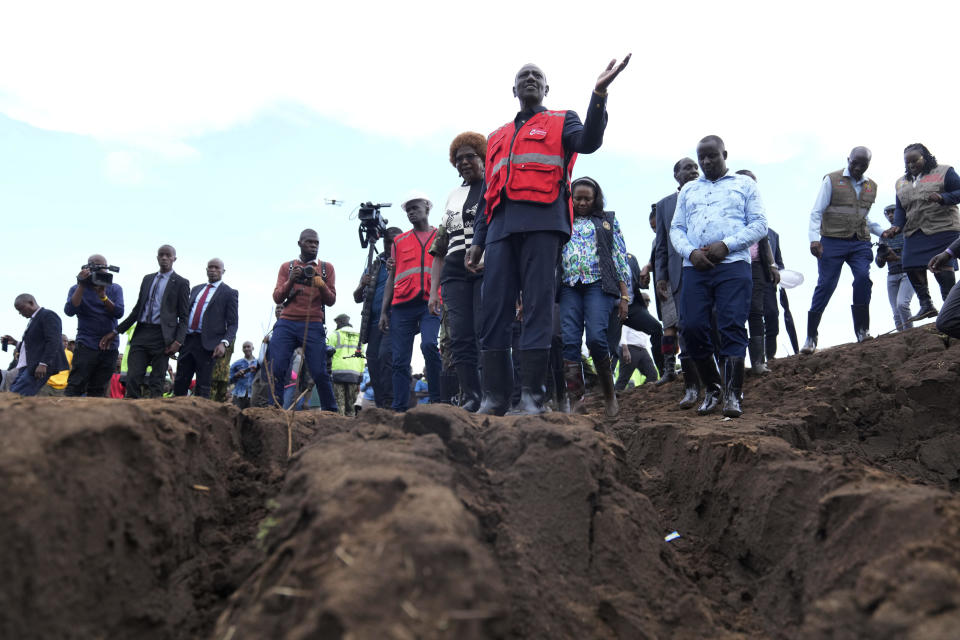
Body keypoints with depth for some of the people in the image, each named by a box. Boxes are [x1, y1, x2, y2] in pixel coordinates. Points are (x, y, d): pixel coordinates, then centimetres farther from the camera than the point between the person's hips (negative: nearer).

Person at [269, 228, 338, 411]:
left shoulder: (326, 268, 14)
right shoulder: (286, 267, 16)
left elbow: (331, 301, 9)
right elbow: (277, 298, 8)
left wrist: (321, 285, -11)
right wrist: (290, 281, -9)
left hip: (313, 326, -1)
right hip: (286, 323, 1)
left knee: (319, 372, -9)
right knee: (276, 369, -9)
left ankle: (330, 412, 3)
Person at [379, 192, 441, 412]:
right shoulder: (399, 241, 21)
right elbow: (392, 277, 19)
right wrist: (384, 311, 10)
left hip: (431, 304, -3)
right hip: (402, 305, 3)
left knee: (429, 344, -26)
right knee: (400, 360, -1)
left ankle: (437, 400, -14)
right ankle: (399, 408, 3)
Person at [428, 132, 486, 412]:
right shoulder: (453, 196, 24)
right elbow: (440, 247, 22)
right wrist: (433, 290, 15)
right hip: (455, 270, 5)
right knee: (459, 337, -5)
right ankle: (470, 398, -5)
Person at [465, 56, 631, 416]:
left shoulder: (561, 122, 18)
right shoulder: (497, 138, 30)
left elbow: (588, 142, -5)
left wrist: (599, 93, -18)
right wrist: (478, 241, 18)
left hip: (541, 223, -4)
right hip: (500, 227, 4)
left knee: (537, 306, -9)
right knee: (493, 310, -4)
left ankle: (532, 396, -9)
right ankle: (494, 396, -2)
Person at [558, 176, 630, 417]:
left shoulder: (608, 221, 16)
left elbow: (620, 259, 10)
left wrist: (624, 296, 1)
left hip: (598, 284, -2)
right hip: (569, 286, 2)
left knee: (596, 336, -18)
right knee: (569, 341, -9)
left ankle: (609, 394, 0)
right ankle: (575, 401, -8)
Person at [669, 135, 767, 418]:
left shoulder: (744, 184, 14)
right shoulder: (688, 190, 24)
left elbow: (759, 224, 4)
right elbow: (676, 228, 17)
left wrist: (726, 245, -10)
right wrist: (690, 252, -5)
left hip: (733, 265, -3)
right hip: (695, 267, 3)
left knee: (732, 328, -11)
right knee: (691, 327, -6)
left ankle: (732, 395, -11)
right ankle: (712, 390, 10)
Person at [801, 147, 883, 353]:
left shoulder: (871, 186, 15)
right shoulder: (832, 180, 1)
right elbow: (816, 212, -3)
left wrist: (883, 232, 8)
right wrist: (814, 238, -16)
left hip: (860, 243, 4)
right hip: (832, 242, -4)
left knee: (863, 278, -18)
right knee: (825, 285, -6)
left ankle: (862, 330, -9)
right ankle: (810, 338, 2)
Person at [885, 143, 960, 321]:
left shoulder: (944, 172, 5)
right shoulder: (902, 182, 20)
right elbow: (900, 209, 20)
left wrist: (943, 198, -19)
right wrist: (897, 226, 2)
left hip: (942, 228, -5)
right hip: (914, 233, 5)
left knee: (942, 266, -12)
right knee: (911, 266, -5)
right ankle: (926, 305, 5)